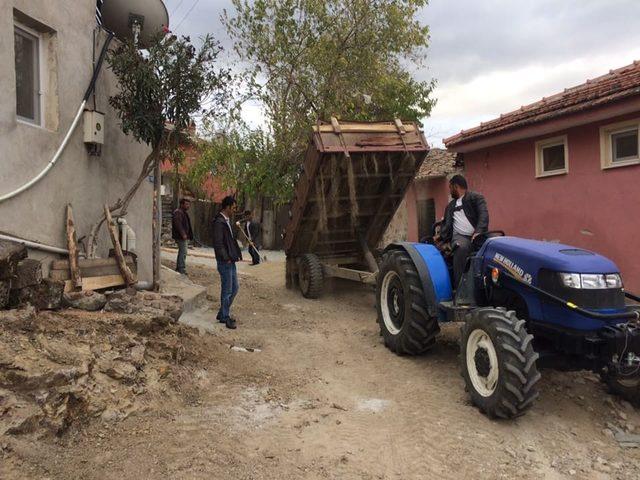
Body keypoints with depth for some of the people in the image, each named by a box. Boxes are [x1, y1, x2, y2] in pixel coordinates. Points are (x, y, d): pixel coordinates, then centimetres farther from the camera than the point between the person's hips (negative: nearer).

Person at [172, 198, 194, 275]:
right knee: (183, 252, -10)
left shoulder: (184, 212, 19)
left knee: (182, 252, 16)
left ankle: (178, 268, 25)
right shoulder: (178, 212, -14)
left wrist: (189, 235, 19)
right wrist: (183, 234, -26)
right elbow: (178, 224, -24)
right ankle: (182, 270, -7)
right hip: (181, 236, -11)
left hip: (184, 236, 11)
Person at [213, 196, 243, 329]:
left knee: (234, 288, 16)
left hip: (231, 261, 10)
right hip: (225, 263, -10)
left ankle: (222, 313, 28)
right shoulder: (219, 222, -17)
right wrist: (226, 258, -16)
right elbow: (218, 244, -21)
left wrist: (236, 255, 10)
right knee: (227, 291, 1)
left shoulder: (227, 221, 13)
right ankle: (225, 317, 15)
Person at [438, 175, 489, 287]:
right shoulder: (450, 206, 28)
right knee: (461, 248, -34)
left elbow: (483, 215, -6)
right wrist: (440, 237, 5)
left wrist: (479, 232, -23)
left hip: (477, 236, -2)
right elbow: (447, 224, 24)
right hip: (459, 236, 2)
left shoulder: (476, 197, 9)